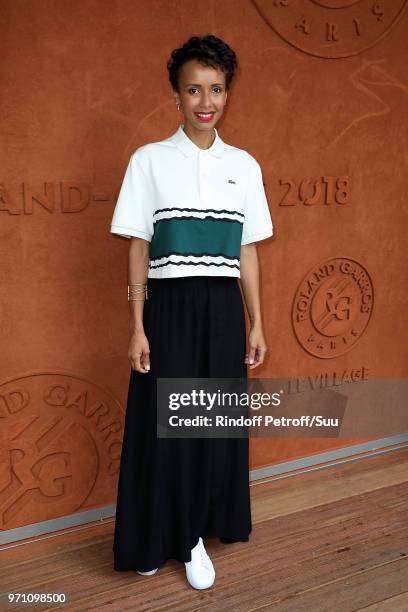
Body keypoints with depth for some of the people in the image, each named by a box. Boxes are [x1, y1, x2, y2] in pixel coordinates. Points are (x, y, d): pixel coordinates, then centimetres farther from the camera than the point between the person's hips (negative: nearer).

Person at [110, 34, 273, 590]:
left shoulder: (244, 165, 8)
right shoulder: (149, 159, 0)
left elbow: (247, 251, 9)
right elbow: (138, 250, -1)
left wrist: (256, 325, 7)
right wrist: (138, 328, -6)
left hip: (223, 310, 3)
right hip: (170, 308, -2)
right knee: (165, 424, 4)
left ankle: (197, 531, 29)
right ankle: (160, 537, 26)